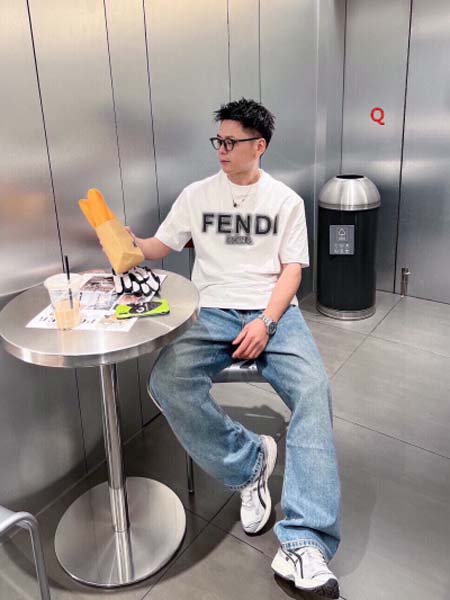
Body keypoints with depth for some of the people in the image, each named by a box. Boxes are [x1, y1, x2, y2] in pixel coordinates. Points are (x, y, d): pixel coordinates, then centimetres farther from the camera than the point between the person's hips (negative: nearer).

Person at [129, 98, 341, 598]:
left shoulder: (286, 200, 9)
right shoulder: (196, 195, 12)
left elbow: (292, 269, 3)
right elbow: (160, 246, 14)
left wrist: (266, 322, -14)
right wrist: (131, 244, -10)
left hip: (274, 311, -1)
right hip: (212, 312, 1)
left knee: (313, 389, -29)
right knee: (167, 383, -29)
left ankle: (302, 544, -30)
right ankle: (249, 459, -8)